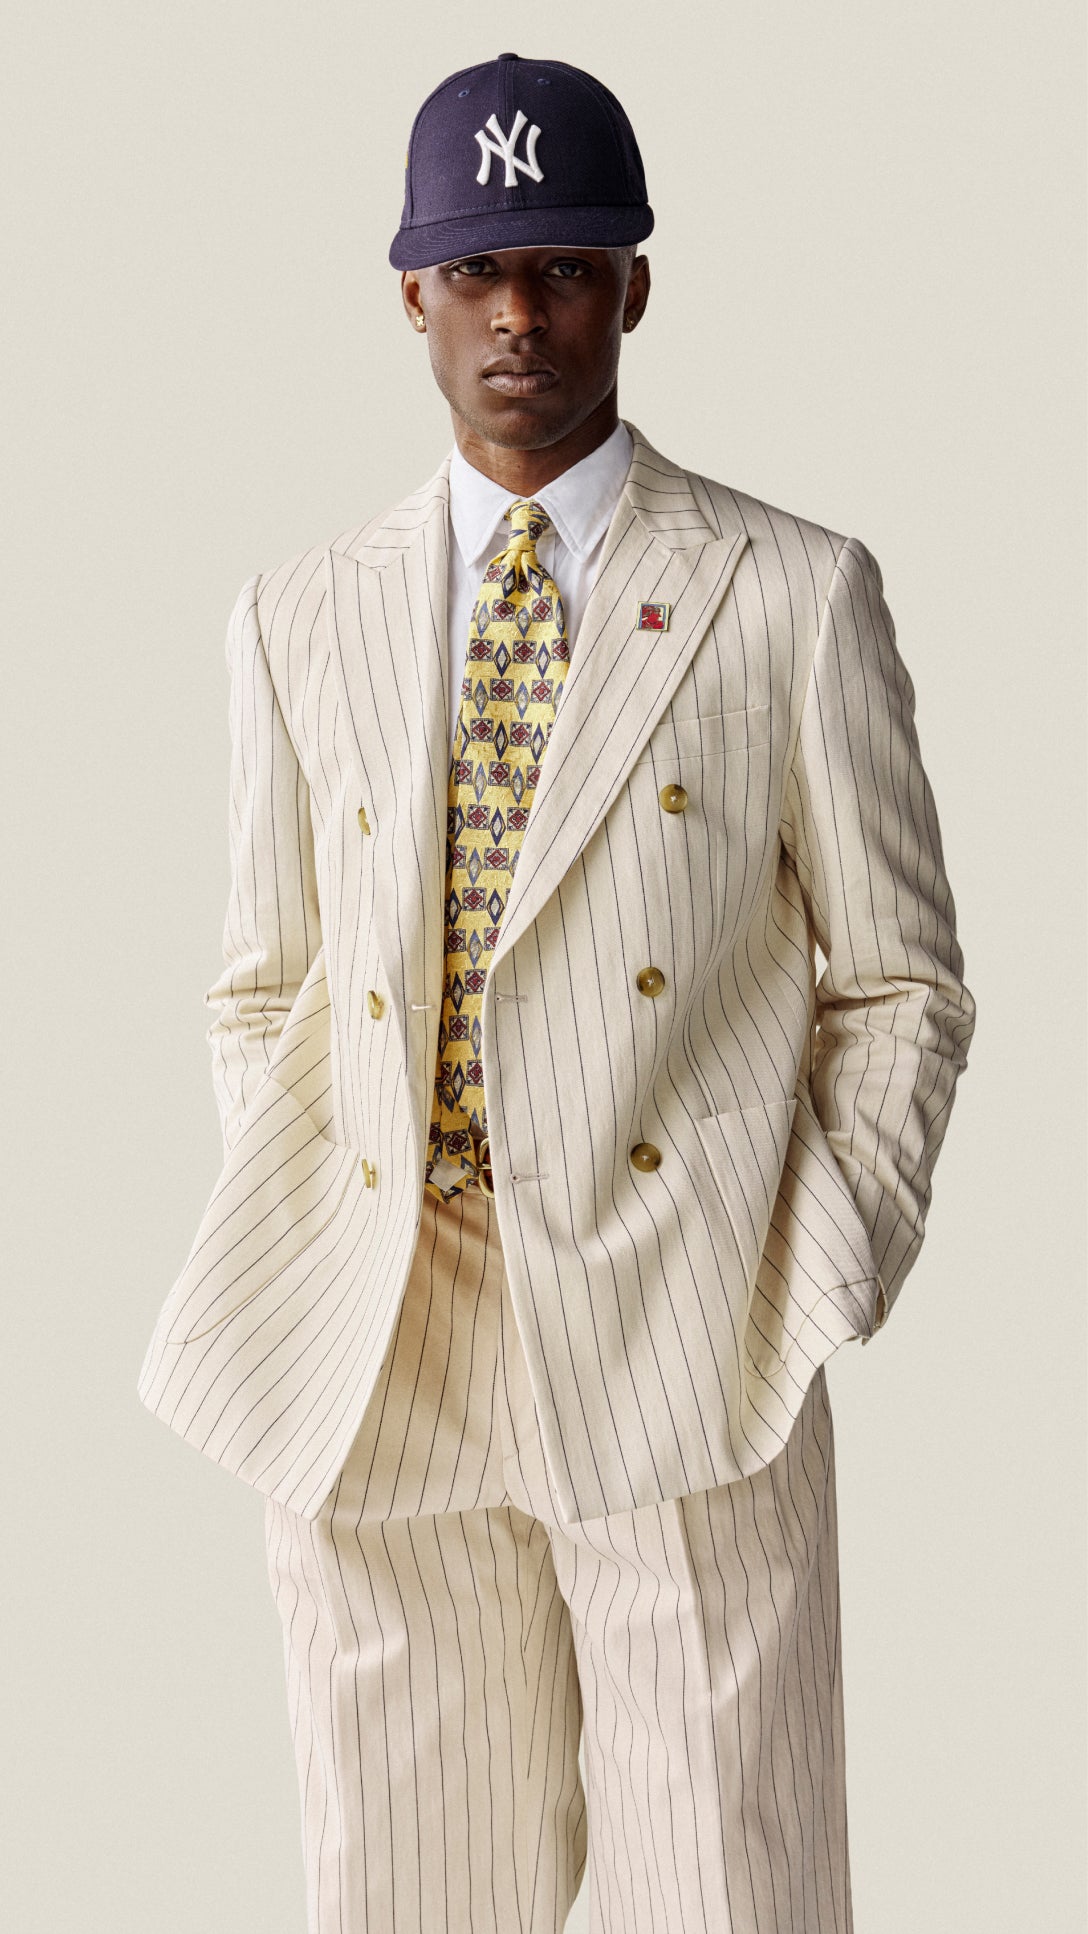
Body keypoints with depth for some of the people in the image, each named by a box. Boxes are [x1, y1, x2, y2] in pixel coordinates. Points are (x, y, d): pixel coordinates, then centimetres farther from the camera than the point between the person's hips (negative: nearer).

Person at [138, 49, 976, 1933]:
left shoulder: (795, 594, 2)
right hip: (377, 1368, 3)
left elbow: (897, 982, 4)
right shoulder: (302, 617, 11)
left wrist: (819, 1304, -6)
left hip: (682, 1349, -2)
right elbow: (266, 993, 16)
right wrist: (299, 1283, 3)